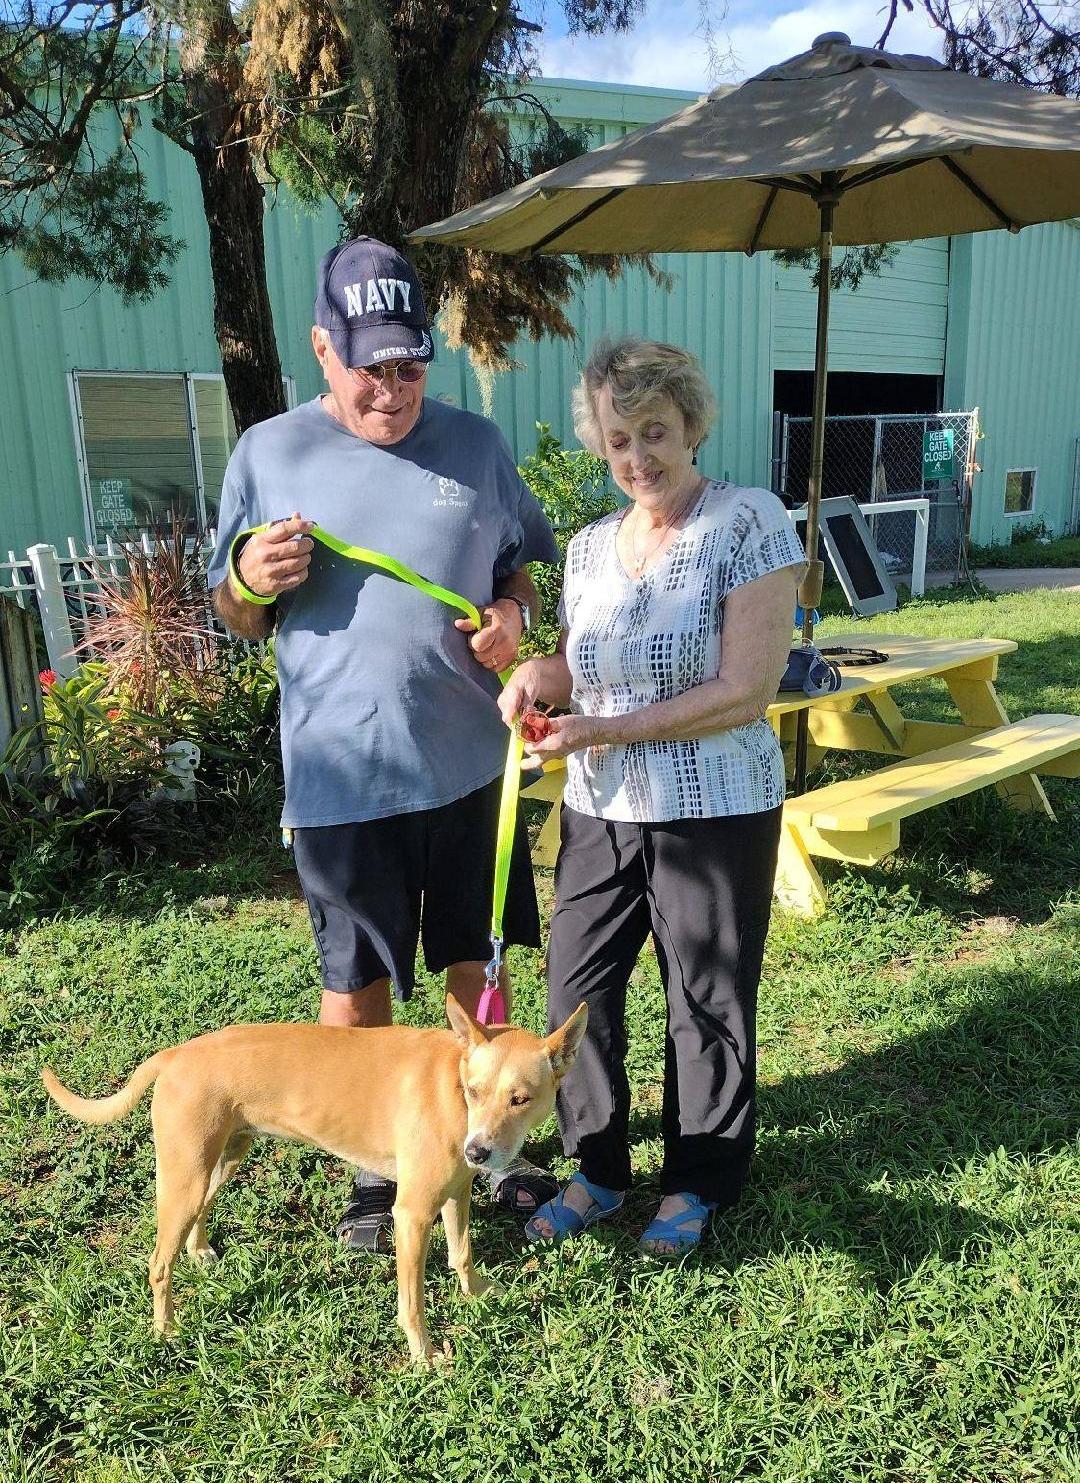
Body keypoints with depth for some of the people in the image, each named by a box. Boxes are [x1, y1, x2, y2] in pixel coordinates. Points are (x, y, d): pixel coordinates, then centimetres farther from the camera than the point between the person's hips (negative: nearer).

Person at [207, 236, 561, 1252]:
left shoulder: (475, 444, 4)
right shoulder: (268, 454, 0)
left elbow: (524, 563, 14)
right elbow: (235, 618, 7)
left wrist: (512, 614, -8)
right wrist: (249, 581, -16)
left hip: (465, 761, 2)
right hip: (339, 777, -1)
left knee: (477, 969, 15)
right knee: (356, 986, 11)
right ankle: (373, 1166, 33)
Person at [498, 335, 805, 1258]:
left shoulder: (750, 523, -12)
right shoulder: (592, 545, 7)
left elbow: (744, 692, -18)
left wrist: (601, 730, -19)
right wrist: (540, 675, -6)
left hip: (714, 813, -5)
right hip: (599, 812, 6)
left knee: (707, 1002, 10)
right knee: (577, 989, 10)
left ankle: (698, 1186, 33)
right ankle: (599, 1170, 33)